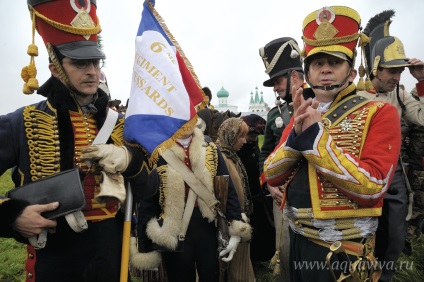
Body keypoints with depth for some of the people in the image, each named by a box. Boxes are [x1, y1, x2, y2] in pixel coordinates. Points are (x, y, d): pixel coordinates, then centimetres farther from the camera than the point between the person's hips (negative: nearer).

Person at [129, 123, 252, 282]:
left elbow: (228, 189, 1)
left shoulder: (210, 149, 1)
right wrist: (145, 245, -3)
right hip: (173, 233, -2)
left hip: (208, 228, 2)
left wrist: (236, 229, -6)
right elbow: (146, 200, -5)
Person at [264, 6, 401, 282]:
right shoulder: (301, 117, 7)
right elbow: (271, 175, -1)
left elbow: (371, 187, -22)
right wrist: (296, 135, -17)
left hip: (343, 253, -5)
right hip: (298, 242, 5)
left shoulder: (380, 113, -9)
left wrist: (314, 136, -24)